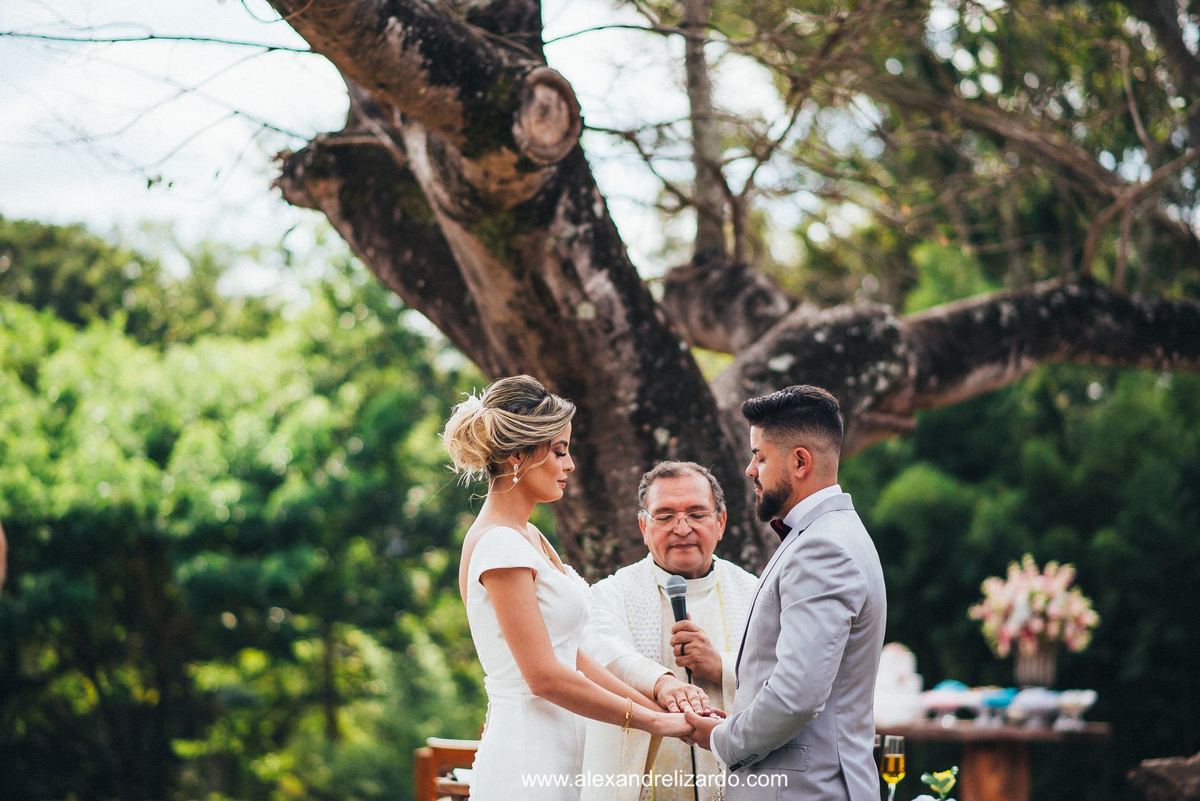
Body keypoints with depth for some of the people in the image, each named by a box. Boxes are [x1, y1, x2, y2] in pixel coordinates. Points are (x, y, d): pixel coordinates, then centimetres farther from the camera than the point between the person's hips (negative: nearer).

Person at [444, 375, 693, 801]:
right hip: (526, 767, -9)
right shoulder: (499, 544, -14)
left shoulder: (529, 537, 15)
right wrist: (652, 720, -12)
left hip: (551, 759, 9)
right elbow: (544, 675, -19)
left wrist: (658, 706, 6)